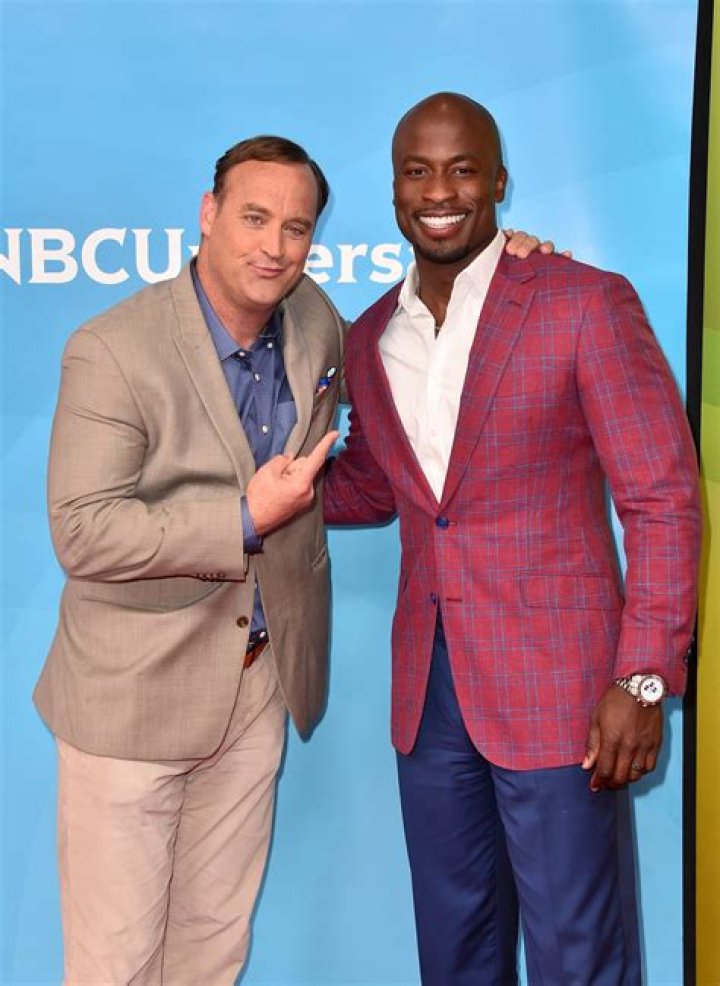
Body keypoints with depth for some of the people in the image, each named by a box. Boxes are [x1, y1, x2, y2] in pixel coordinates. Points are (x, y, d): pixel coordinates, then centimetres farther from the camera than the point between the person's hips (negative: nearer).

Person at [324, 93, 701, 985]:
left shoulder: (585, 304, -10)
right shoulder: (370, 338, 8)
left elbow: (664, 499, -10)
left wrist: (644, 678, -15)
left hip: (556, 690, -5)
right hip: (426, 692, 6)